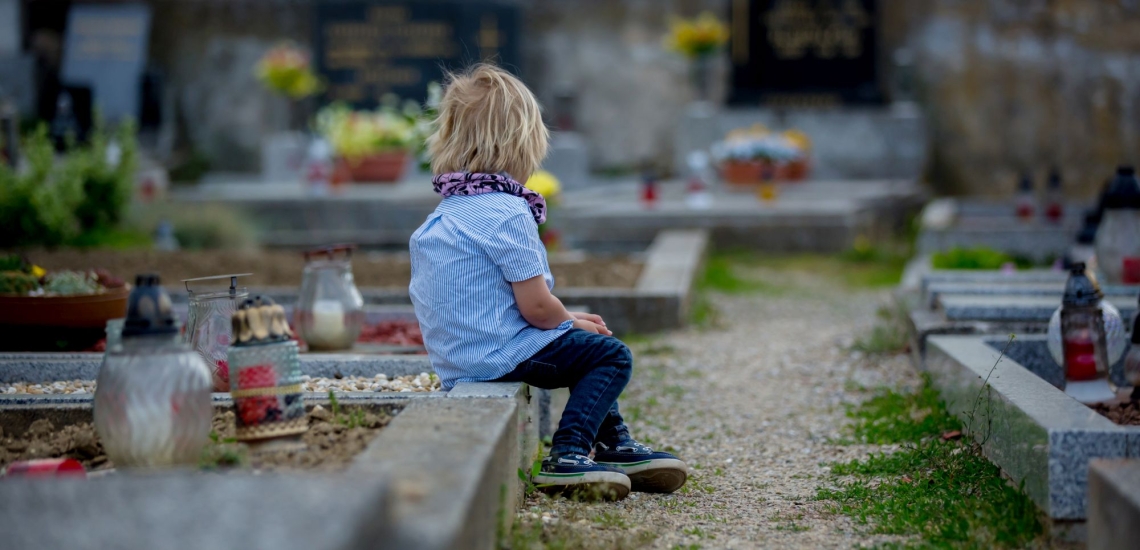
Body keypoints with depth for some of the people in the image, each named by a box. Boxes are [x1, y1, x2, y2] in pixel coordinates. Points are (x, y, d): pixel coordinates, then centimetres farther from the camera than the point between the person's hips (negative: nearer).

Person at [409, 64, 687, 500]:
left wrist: (568, 320, 19)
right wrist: (571, 321, 4)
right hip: (498, 356, -10)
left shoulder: (440, 218, 15)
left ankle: (614, 446, 31)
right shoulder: (508, 215, -18)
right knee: (611, 356, -4)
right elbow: (536, 307, -19)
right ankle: (567, 457, -13)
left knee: (589, 346, 27)